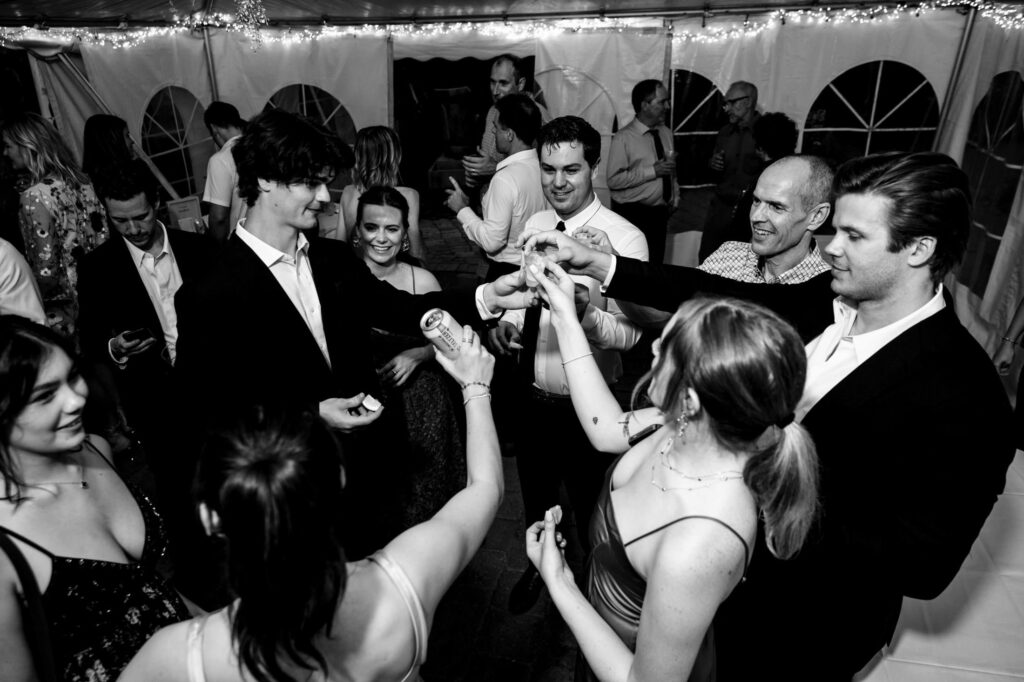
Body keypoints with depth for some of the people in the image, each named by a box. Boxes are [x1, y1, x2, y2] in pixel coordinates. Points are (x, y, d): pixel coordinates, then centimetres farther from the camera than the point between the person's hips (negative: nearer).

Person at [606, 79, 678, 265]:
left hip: (660, 212, 7)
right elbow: (614, 180, -21)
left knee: (656, 263, 15)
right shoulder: (624, 138, -13)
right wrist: (652, 171, -20)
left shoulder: (666, 133, 10)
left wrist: (675, 198, 9)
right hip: (633, 215, -7)